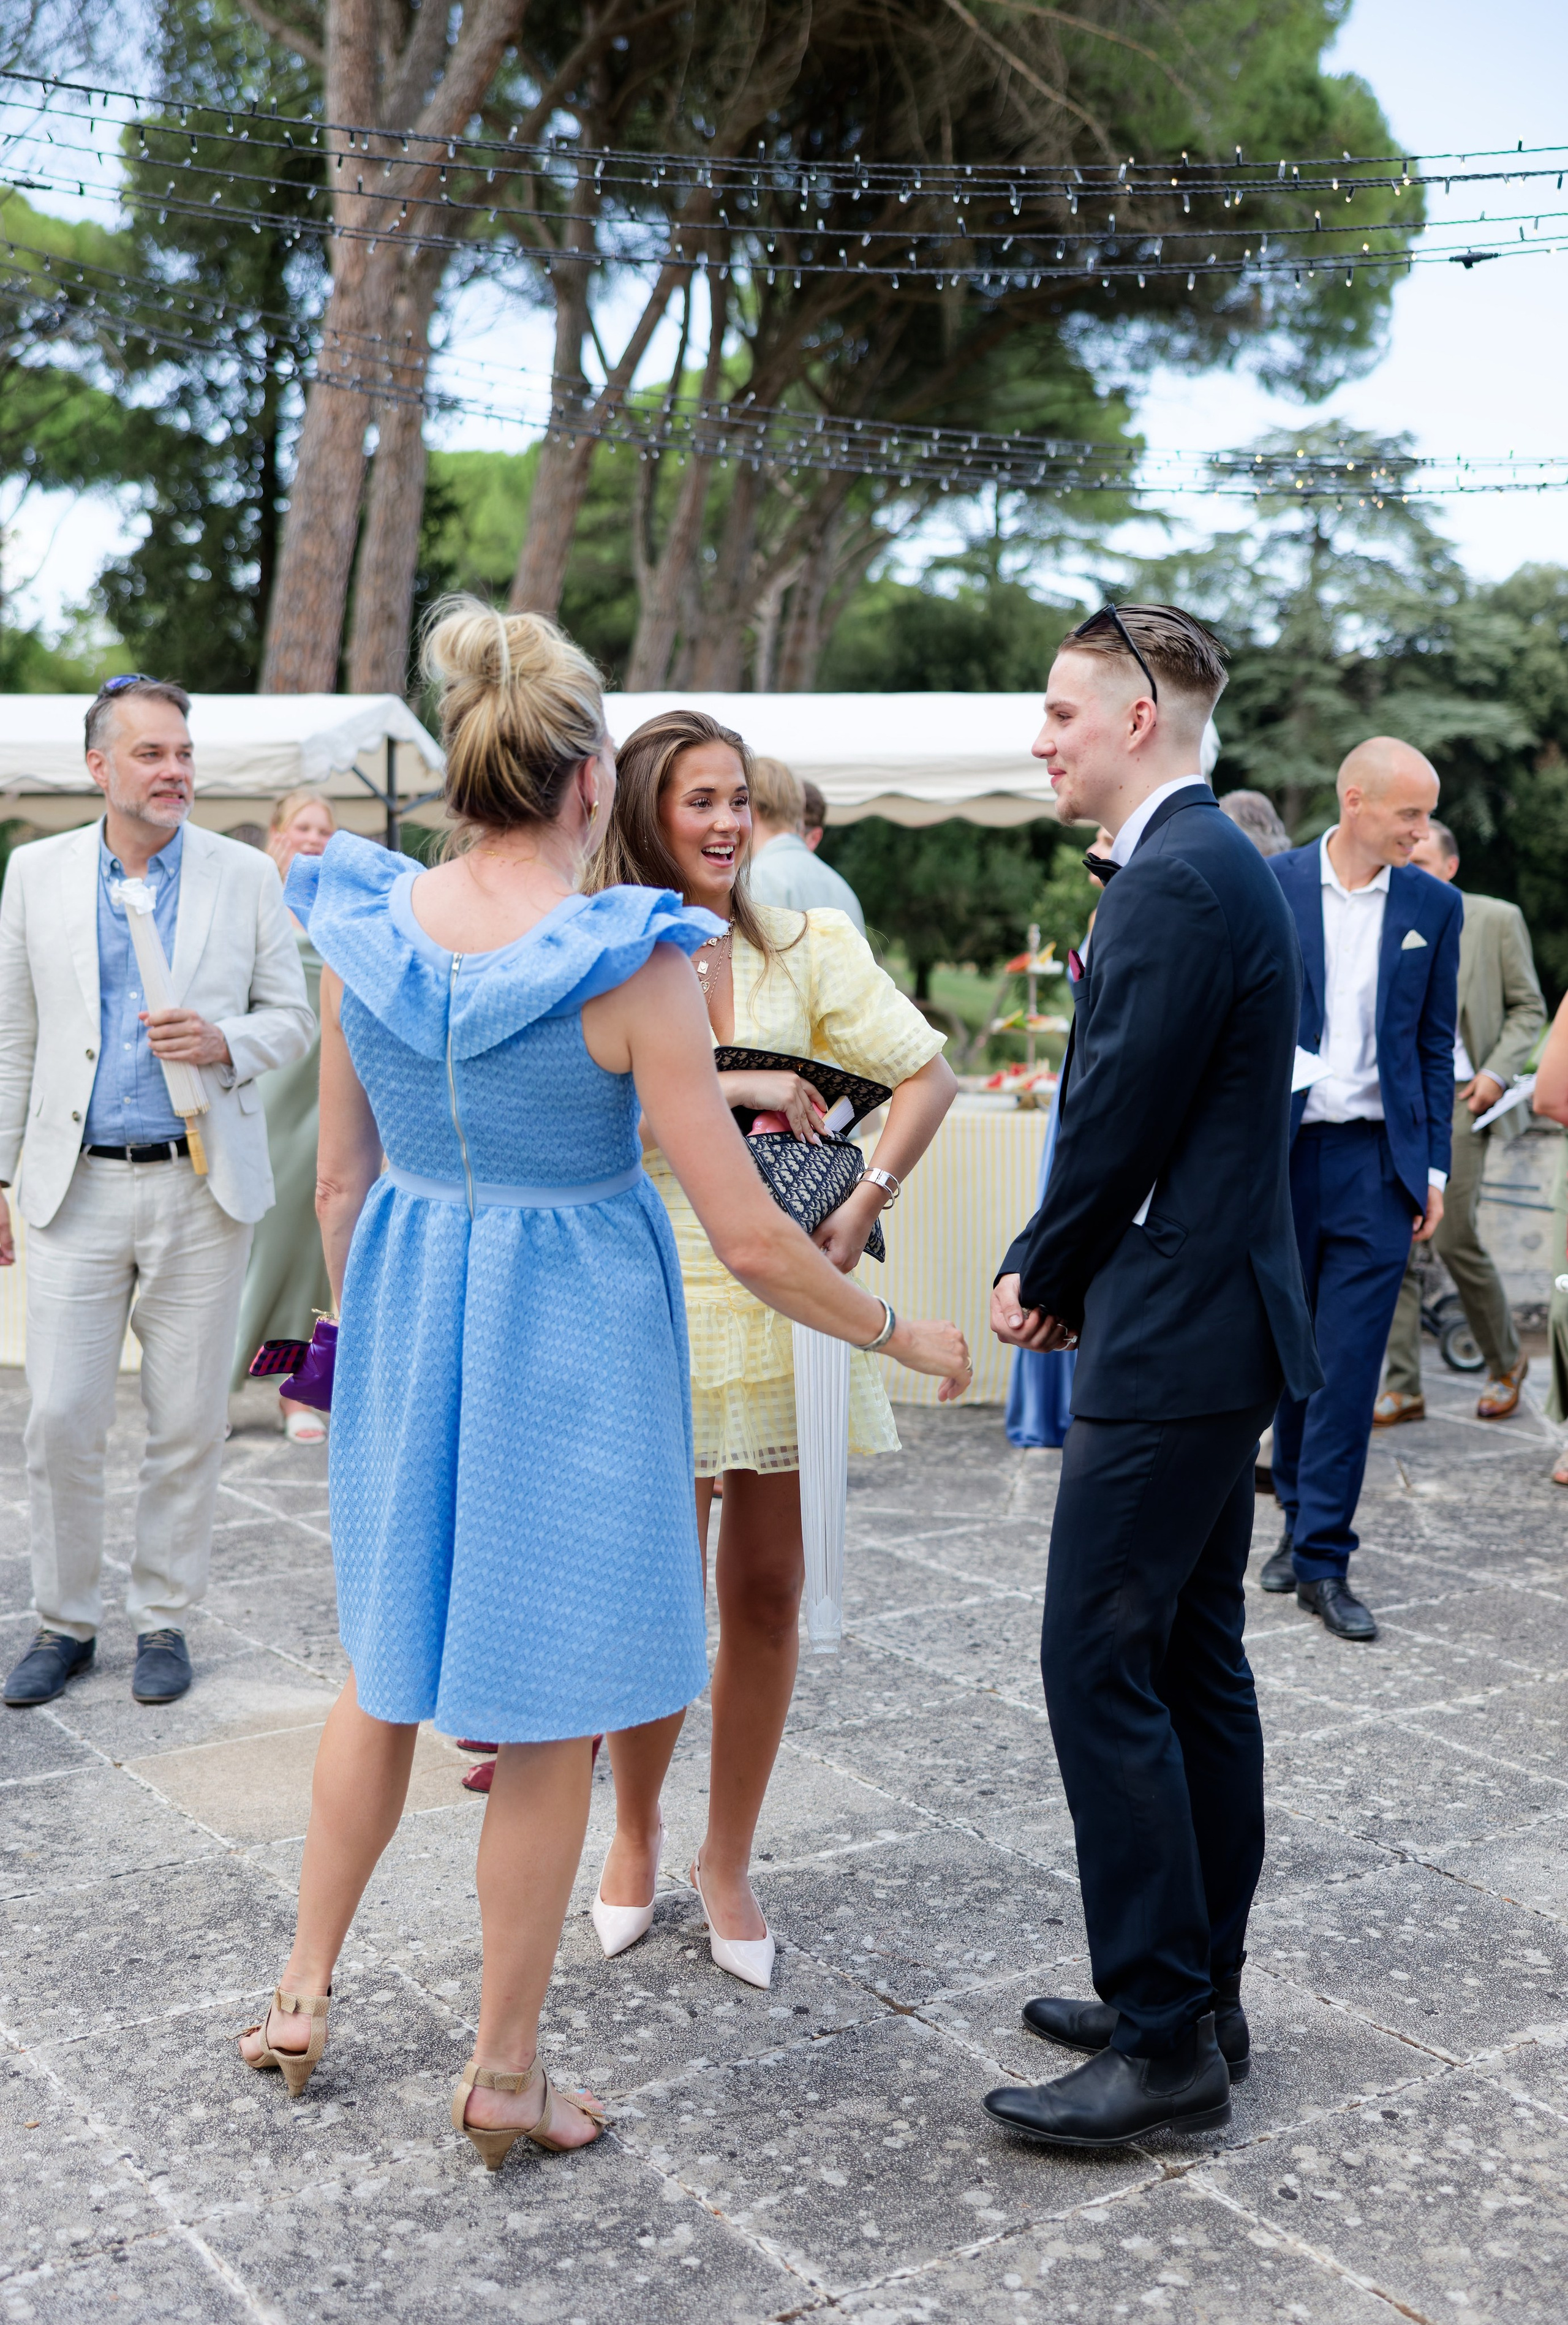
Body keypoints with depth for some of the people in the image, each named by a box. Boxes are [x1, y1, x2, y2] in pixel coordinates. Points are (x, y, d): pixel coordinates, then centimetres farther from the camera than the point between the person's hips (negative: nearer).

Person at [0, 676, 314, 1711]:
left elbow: (294, 1018, 6)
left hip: (203, 1188, 0)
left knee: (189, 1424, 6)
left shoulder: (247, 876, 1)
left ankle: (165, 1619, 21)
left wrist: (226, 1043, -15)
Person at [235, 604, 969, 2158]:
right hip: (570, 1331, -5)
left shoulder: (363, 925, -5)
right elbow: (750, 1241, -17)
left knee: (389, 1657, 24)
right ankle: (504, 2076, 23)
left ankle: (303, 1996, 36)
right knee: (545, 1715, 9)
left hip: (406, 1312, 5)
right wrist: (904, 1337, -3)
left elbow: (342, 1177, 5)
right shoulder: (628, 963, -19)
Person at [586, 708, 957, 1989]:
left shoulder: (808, 948, 5)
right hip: (655, 1302, -2)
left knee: (768, 1595, 7)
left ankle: (729, 1859, 24)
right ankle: (636, 1836, 29)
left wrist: (862, 1207, -6)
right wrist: (727, 1084, -18)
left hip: (783, 1301, 2)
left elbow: (930, 1076, 5)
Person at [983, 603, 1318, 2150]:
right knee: (1192, 1664, 15)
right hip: (1209, 1327, 11)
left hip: (1171, 1341, -11)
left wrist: (1040, 1278, -2)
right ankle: (1197, 1993, 27)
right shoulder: (1203, 864, 15)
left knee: (1100, 1665, -6)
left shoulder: (1177, 880, -18)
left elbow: (1119, 1125, -18)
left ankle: (1164, 2041, 3)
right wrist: (1065, 1274, 7)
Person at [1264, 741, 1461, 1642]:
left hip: (1377, 1160, 1)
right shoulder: (1270, 886, 0)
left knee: (1350, 1364, -2)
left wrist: (1433, 1168, 4)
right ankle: (1300, 1519, 27)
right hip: (1279, 1152, 0)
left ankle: (1324, 1558, 4)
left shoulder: (1435, 905, 6)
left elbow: (1436, 1045, 9)